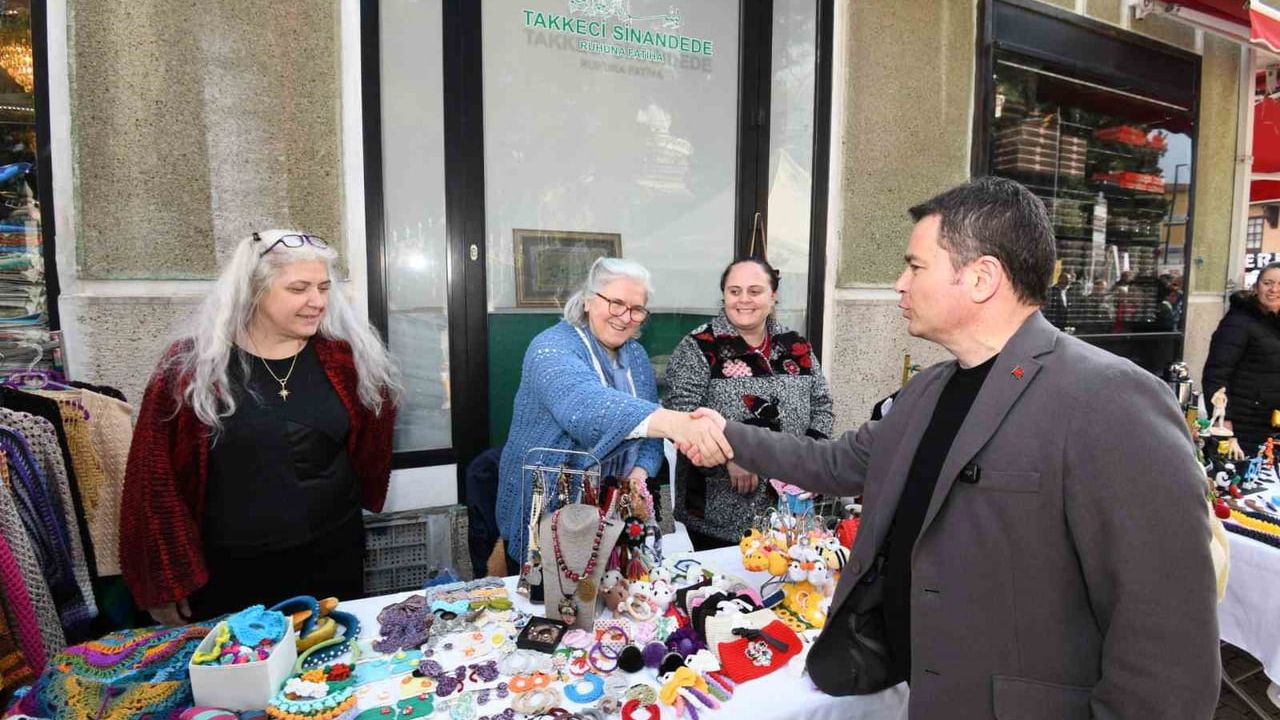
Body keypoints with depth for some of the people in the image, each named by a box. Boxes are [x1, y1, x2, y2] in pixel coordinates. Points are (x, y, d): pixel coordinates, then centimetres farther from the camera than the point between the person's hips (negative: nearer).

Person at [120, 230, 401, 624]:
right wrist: (166, 582, -4)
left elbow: (369, 440, 11)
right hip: (228, 570, -2)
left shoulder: (344, 356, -5)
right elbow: (156, 477, -6)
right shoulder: (192, 365, -10)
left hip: (332, 557, 2)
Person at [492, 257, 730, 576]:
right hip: (542, 517, -6)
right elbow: (586, 404, -41)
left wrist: (640, 472, -17)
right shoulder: (552, 348, -21)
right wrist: (672, 422, -57)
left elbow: (649, 428, 5)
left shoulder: (636, 355, 2)